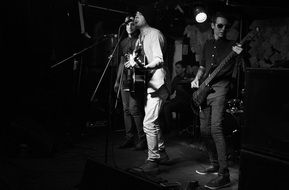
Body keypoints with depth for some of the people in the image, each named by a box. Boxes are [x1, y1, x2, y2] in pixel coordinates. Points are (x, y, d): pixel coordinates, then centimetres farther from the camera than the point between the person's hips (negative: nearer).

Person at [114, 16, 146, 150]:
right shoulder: (123, 42, 20)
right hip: (124, 79, 7)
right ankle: (129, 138, 15)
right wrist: (117, 80, 22)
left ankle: (142, 139, -2)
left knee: (134, 109, -11)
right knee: (126, 109, 8)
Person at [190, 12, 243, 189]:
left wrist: (239, 55, -35)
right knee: (205, 130, 10)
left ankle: (224, 175, -16)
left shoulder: (231, 46, -2)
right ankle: (215, 165, 26)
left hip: (219, 90, -7)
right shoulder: (208, 45, 16)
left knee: (216, 129, -18)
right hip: (204, 91, 7)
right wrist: (197, 79, 7)